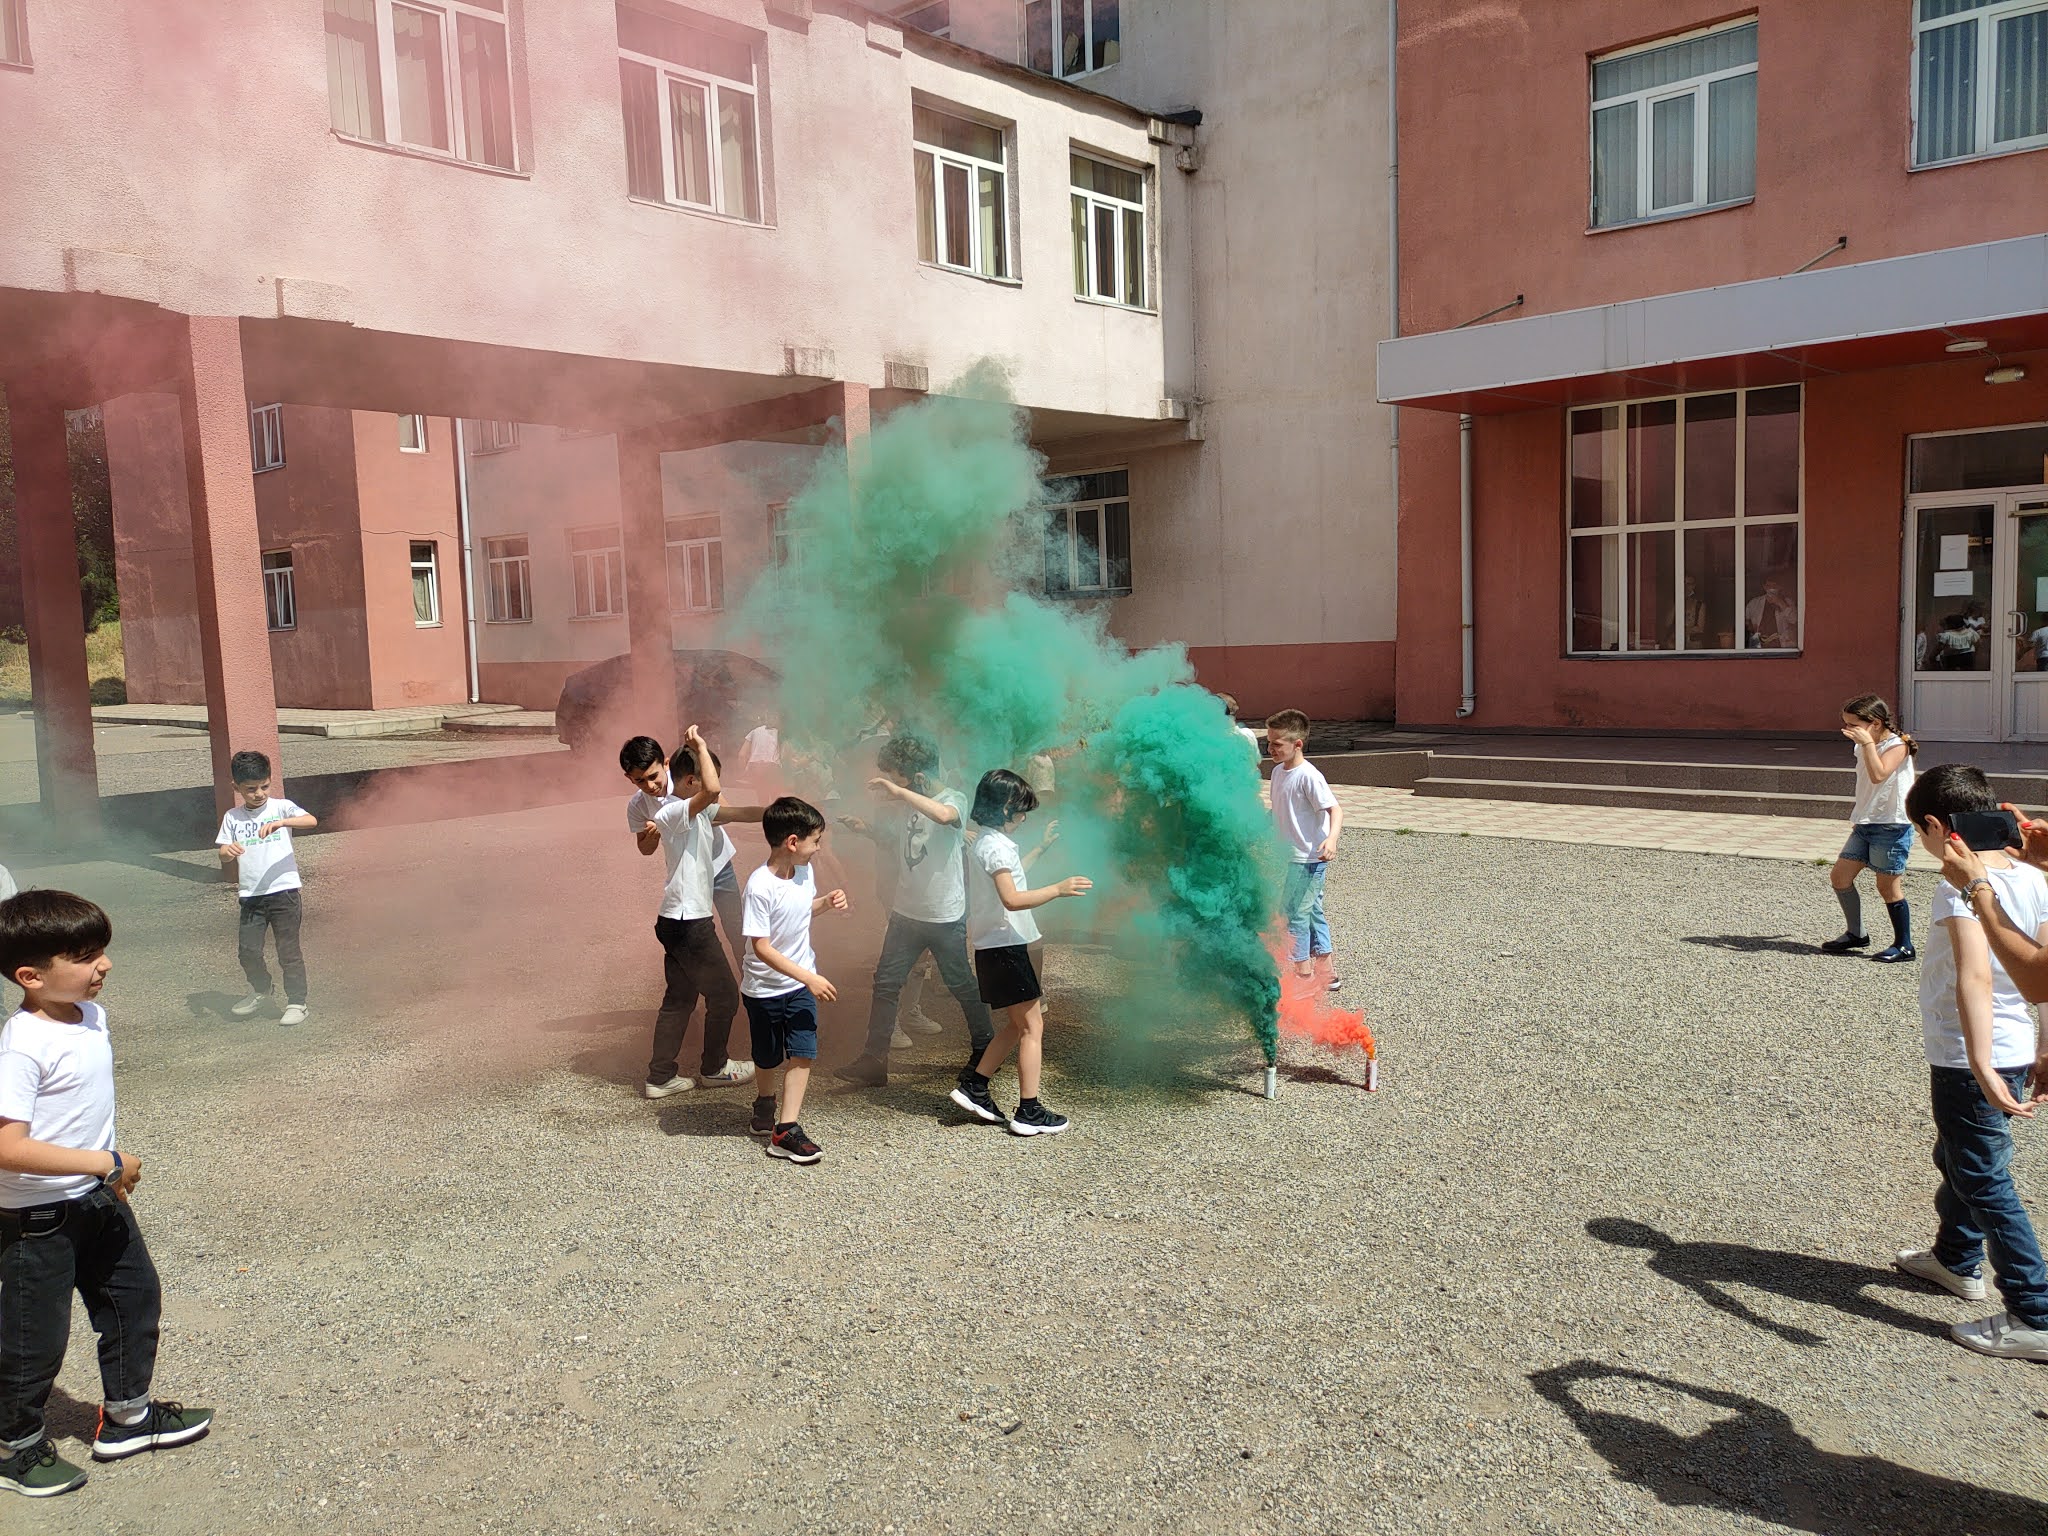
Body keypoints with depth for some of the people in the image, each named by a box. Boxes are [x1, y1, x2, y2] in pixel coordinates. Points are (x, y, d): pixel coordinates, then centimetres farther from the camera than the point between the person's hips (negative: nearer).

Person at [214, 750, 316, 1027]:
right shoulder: (232, 817, 8)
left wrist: (280, 823, -35)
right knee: (247, 951, 8)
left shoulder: (280, 807, -2)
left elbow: (311, 820, -20)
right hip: (251, 895, 4)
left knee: (288, 950, 1)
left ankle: (296, 1002, 12)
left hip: (283, 890, -3)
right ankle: (260, 991, 34)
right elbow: (223, 855, 4)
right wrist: (228, 851, -19)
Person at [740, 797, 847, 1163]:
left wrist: (826, 903, -6)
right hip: (764, 987, -5)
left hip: (800, 984, 5)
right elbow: (761, 947, -27)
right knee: (769, 1058, 15)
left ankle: (785, 1130, -2)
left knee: (803, 1053, -7)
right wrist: (810, 978, -29)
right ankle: (765, 1101, 44)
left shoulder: (802, 872, -6)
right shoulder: (760, 886, -27)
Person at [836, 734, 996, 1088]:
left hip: (945, 916, -6)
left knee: (961, 985, 9)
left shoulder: (954, 800, -15)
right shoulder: (905, 806, 5)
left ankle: (985, 1047, 29)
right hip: (906, 912, 6)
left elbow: (943, 815, -41)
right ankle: (874, 1060, 8)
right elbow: (893, 850, 19)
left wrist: (896, 790, -35)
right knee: (885, 983, 3)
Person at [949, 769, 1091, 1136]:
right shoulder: (996, 845, -17)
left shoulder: (987, 842, 15)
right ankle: (1029, 1112, -1)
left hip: (994, 948, 10)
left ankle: (974, 1086, 20)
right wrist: (1057, 889, -26)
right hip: (1004, 945, -10)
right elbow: (1012, 899, -28)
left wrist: (1039, 849, 35)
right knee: (1032, 1026, -4)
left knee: (1019, 1024, 18)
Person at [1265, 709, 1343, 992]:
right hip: (1290, 857, 9)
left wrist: (1332, 838, -38)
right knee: (1312, 912, 16)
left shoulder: (1308, 776, -20)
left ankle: (1302, 974, 8)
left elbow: (1335, 809, -23)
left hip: (1308, 859, -9)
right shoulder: (1279, 771, 7)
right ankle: (1326, 972, 26)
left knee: (1293, 914, -3)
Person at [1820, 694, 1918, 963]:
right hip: (1864, 824, 8)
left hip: (1892, 826, -8)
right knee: (1840, 876, 5)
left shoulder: (1897, 745, -13)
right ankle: (1856, 934, 20)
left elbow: (1879, 775, -31)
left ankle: (1904, 945, 10)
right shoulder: (1864, 748, 12)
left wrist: (1867, 743, -28)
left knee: (1888, 885, -3)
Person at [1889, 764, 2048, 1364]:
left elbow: (1975, 979, -33)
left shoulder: (1960, 888, -22)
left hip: (1969, 1062, -9)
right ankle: (1956, 1259, 46)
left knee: (1984, 1181, 2)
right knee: (1957, 1158, 27)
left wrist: (1980, 1066, -37)